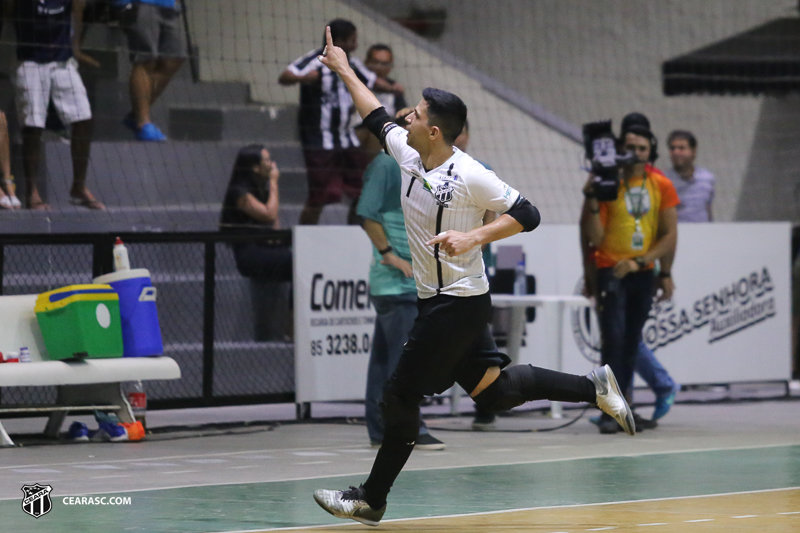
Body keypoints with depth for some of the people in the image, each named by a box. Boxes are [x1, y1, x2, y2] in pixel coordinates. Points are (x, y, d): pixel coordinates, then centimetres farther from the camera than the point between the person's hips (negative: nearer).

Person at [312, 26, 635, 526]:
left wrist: (472, 238, -26)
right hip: (436, 299, 8)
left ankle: (372, 499, 9)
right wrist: (345, 71, 27)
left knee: (400, 396, -2)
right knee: (495, 389, 10)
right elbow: (378, 118, 21)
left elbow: (527, 215, -17)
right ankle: (594, 387, 18)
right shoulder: (408, 155, 3)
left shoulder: (469, 176, -20)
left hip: (458, 303, -8)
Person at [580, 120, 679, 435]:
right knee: (614, 339, -14)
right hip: (610, 272, -4)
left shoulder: (661, 186, 1)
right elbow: (594, 237, -12)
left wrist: (648, 265, -7)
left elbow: (670, 234, 3)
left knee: (632, 343, 8)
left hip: (643, 274, 4)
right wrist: (592, 201, -25)